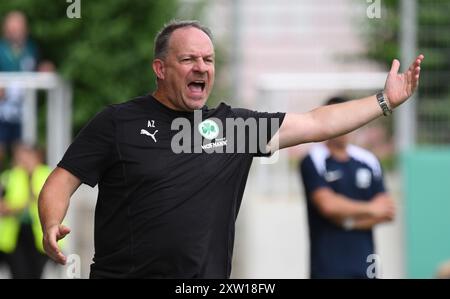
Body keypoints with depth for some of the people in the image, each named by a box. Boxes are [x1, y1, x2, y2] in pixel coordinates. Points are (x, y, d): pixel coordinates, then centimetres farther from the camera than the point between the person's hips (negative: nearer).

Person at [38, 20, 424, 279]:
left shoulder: (233, 123, 10)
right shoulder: (117, 122, 0)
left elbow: (316, 124, 13)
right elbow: (63, 181, -2)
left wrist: (386, 101, 9)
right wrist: (52, 226, -23)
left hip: (206, 279, 3)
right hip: (123, 275, -3)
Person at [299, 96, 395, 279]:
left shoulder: (368, 160, 11)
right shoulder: (312, 162, -4)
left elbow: (386, 212, 6)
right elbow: (327, 204, -16)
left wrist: (350, 221, -8)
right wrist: (370, 209, -5)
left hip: (364, 264, 5)